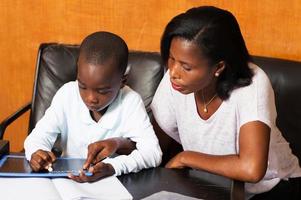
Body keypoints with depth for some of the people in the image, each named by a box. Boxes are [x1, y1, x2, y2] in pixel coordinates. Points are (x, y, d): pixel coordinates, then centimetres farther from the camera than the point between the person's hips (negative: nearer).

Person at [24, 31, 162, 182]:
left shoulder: (130, 102, -15)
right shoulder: (67, 95, -9)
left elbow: (153, 153, -21)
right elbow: (39, 135, -7)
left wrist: (112, 167, -37)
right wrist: (36, 153, -30)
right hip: (67, 177, 2)